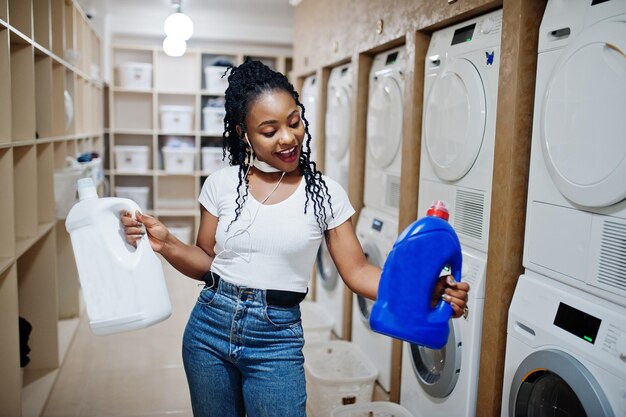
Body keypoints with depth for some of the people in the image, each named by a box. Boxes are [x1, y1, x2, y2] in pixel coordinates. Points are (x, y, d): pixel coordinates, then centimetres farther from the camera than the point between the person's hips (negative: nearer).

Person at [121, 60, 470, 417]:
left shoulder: (325, 194, -6)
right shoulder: (222, 184, -2)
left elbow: (356, 270, -6)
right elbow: (206, 261, 5)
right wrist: (166, 243, -14)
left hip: (277, 339, -2)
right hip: (209, 326, 3)